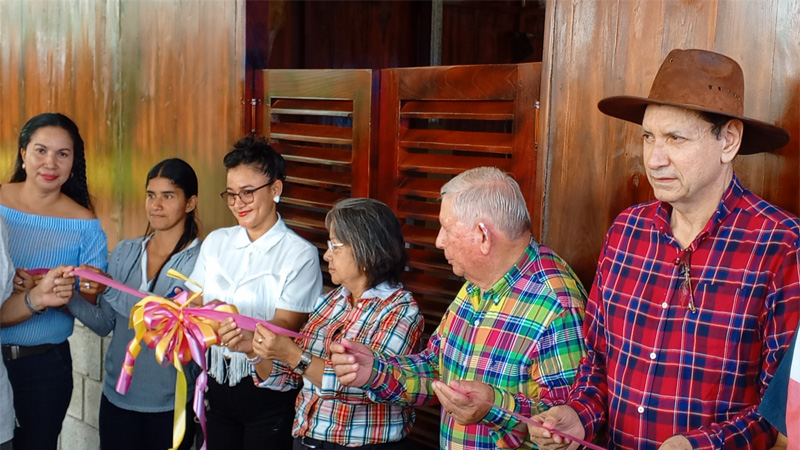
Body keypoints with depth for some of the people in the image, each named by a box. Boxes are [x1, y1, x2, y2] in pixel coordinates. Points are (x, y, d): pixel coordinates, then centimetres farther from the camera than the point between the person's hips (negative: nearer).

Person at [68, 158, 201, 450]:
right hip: (117, 395, 4)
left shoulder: (199, 260, -11)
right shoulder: (125, 252, 4)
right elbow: (105, 324, 4)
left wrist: (109, 289, -27)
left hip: (170, 404, -4)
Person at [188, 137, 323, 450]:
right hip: (217, 386, 4)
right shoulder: (216, 242, 8)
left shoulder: (300, 254, -9)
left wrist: (246, 340, -36)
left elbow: (284, 327, -16)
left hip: (269, 395, -4)